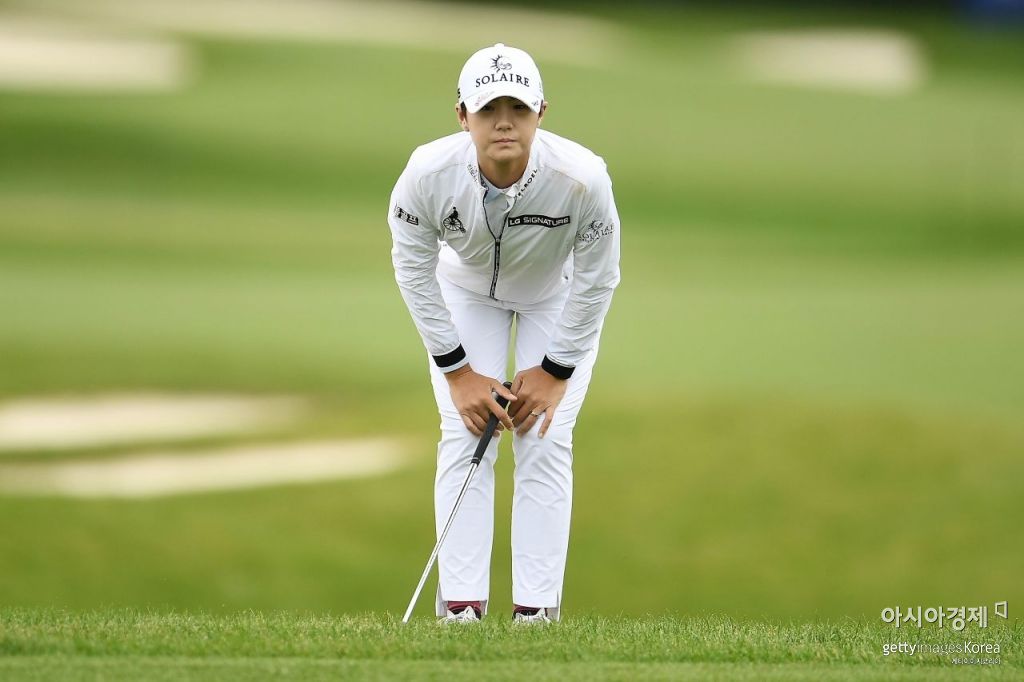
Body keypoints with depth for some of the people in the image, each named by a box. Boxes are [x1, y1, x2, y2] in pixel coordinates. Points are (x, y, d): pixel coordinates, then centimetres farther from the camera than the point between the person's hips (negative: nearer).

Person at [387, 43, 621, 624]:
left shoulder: (582, 178, -37)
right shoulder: (428, 174, -34)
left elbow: (597, 281, -21)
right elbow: (414, 270, -18)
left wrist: (555, 370, -16)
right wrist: (457, 369, -16)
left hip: (558, 298, -1)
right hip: (466, 291, 1)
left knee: (545, 441, -9)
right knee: (464, 437, -9)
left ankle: (537, 609, -5)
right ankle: (461, 606, -6)